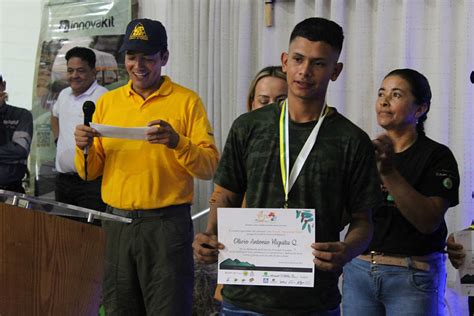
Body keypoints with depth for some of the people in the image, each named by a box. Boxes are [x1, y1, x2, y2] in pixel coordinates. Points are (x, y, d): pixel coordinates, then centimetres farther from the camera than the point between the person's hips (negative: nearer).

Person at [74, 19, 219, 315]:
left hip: (167, 224, -4)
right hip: (117, 223, 4)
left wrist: (177, 142, -24)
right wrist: (84, 148, -9)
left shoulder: (187, 101, -2)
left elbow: (210, 166, -8)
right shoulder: (108, 102, 10)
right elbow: (91, 172, 12)